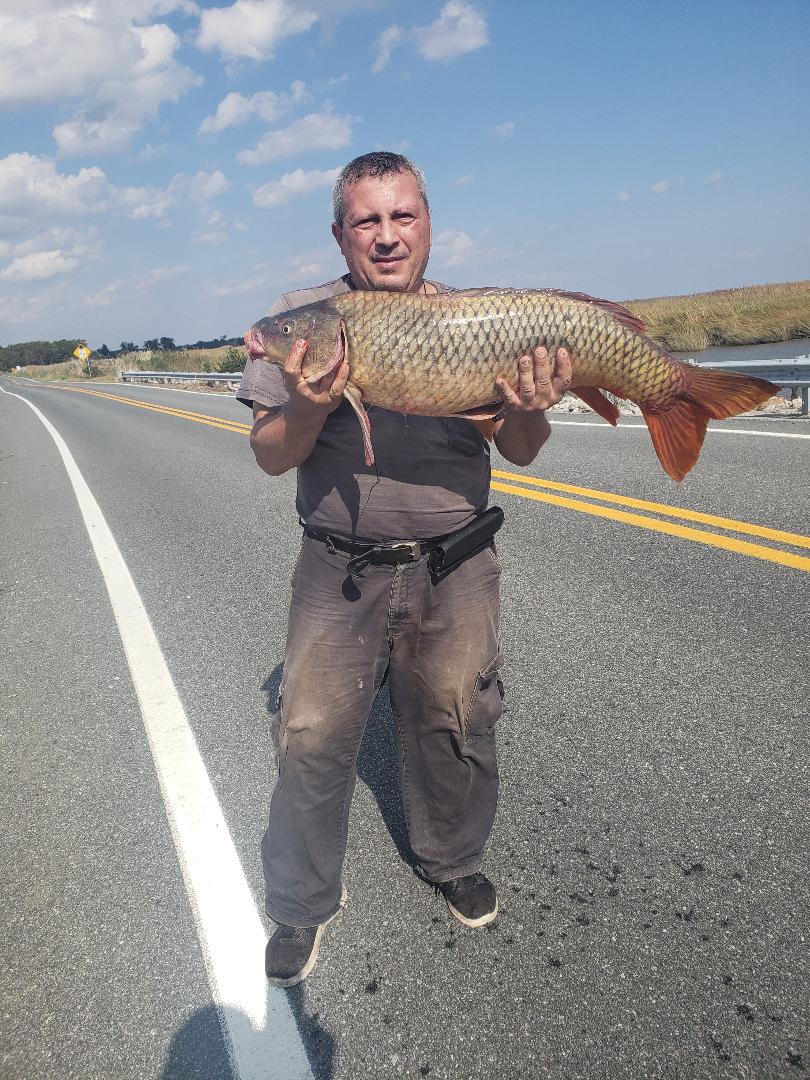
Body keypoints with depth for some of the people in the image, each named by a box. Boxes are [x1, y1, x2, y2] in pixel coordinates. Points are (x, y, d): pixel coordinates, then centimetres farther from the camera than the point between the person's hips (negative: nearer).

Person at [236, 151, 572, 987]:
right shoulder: (302, 319, -2)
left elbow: (520, 453, 2)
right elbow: (269, 457, -3)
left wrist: (529, 409, -22)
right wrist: (310, 408, -25)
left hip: (455, 569, 1)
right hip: (341, 573, -1)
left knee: (456, 725, 13)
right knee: (310, 737, 2)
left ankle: (453, 862, 42)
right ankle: (304, 904, 28)